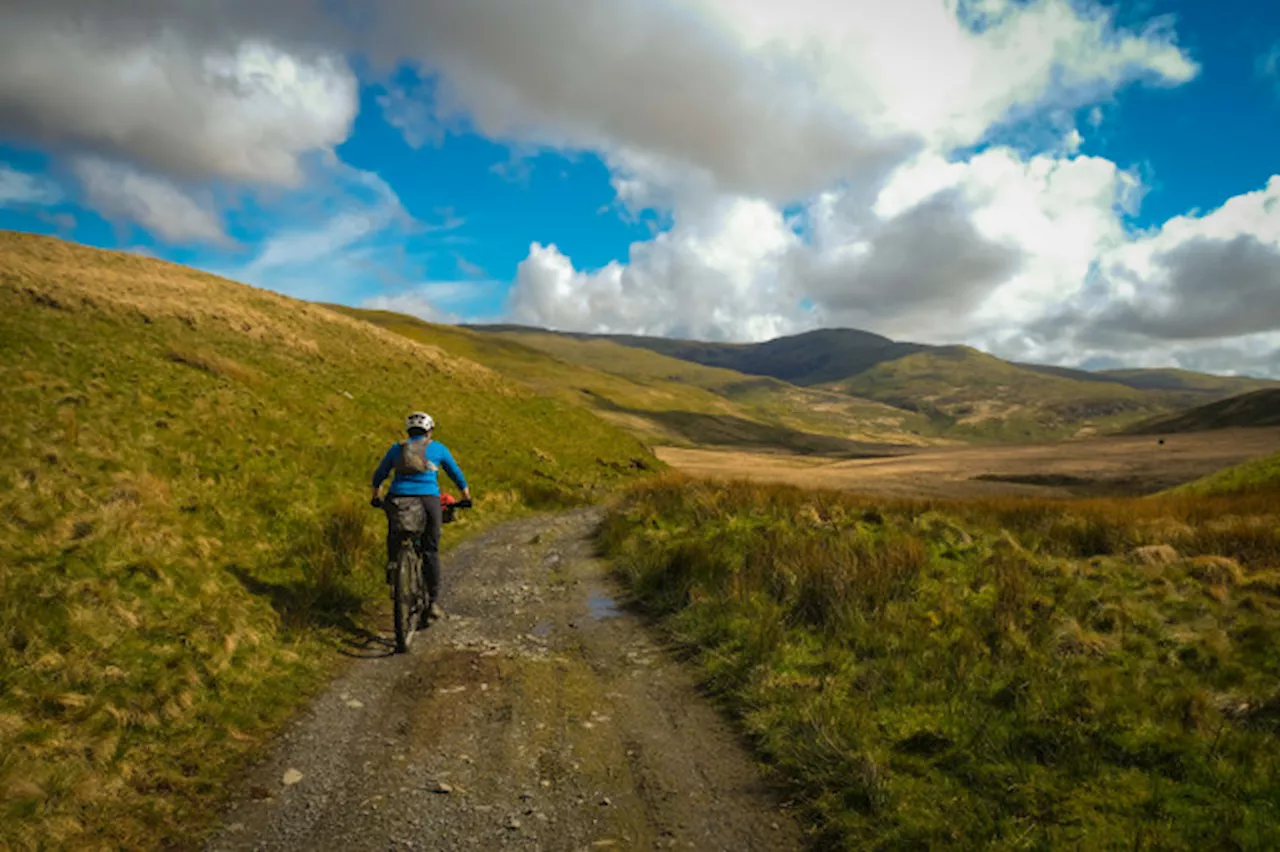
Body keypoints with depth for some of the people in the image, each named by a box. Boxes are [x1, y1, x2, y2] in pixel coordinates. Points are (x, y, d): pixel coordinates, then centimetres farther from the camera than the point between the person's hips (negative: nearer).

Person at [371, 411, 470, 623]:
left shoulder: (396, 448, 18)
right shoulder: (438, 448, 14)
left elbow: (378, 475, 29)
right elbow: (456, 474, 23)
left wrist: (375, 496, 46)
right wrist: (466, 497, 38)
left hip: (397, 500, 1)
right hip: (428, 500, -1)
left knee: (394, 545, 22)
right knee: (430, 551, 8)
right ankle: (433, 601, 5)